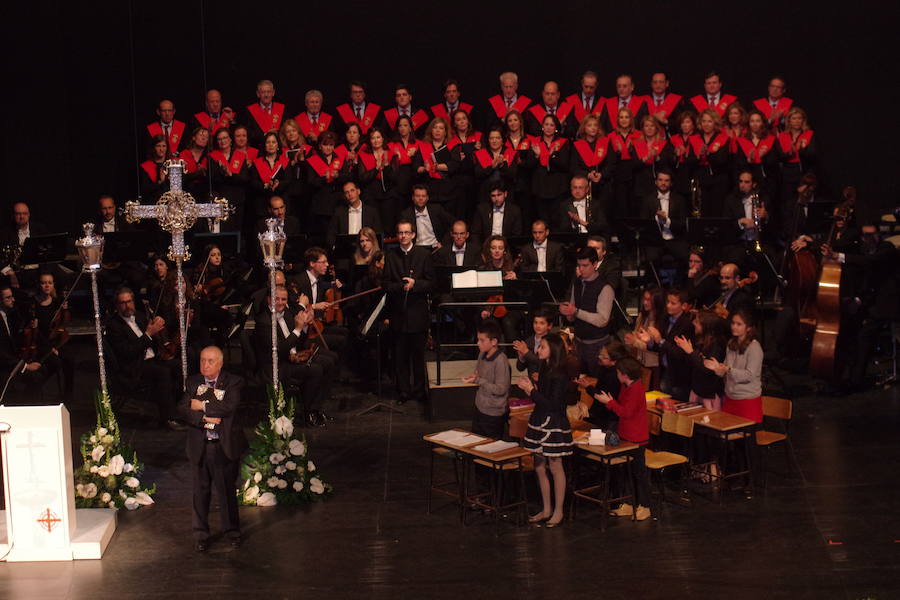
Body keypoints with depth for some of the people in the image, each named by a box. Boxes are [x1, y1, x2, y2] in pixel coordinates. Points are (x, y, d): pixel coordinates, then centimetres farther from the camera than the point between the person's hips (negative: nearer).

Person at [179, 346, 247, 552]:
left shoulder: (233, 382, -4)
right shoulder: (192, 382, 6)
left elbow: (230, 407, -19)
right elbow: (184, 411, -3)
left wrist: (202, 406, -13)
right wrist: (204, 418, -19)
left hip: (225, 446, -2)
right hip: (199, 446, 2)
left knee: (227, 490, 7)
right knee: (200, 491, 8)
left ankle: (231, 530, 21)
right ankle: (200, 534, 19)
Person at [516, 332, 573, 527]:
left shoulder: (559, 376, -18)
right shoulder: (544, 370, 9)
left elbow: (552, 404, -21)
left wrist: (531, 390, -18)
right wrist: (529, 386, 0)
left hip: (554, 424, -9)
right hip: (539, 422, 9)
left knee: (555, 467, 2)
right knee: (539, 467, 13)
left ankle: (558, 511, 13)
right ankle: (546, 510, 24)